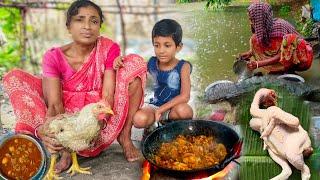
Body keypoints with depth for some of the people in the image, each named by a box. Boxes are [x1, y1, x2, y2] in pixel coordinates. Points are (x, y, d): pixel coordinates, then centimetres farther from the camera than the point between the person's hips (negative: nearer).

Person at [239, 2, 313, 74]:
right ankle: (284, 69, -4)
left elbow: (281, 56, -26)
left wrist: (258, 64, -29)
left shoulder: (278, 26, -26)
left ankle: (289, 69, -13)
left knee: (289, 39, -38)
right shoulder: (264, 28, -6)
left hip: (302, 57, -7)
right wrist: (250, 53, -7)